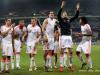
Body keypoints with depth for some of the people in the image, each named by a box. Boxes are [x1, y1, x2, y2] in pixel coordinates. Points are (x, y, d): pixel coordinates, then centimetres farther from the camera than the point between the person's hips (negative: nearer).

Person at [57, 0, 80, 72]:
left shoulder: (69, 20, 14)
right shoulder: (61, 20, 1)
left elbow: (76, 16, 12)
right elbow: (58, 15, -17)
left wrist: (78, 10, 1)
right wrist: (62, 7, -25)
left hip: (69, 37, 4)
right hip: (63, 37, -4)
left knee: (70, 51, 4)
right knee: (62, 51, -3)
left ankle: (70, 65, 14)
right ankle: (61, 66, -1)